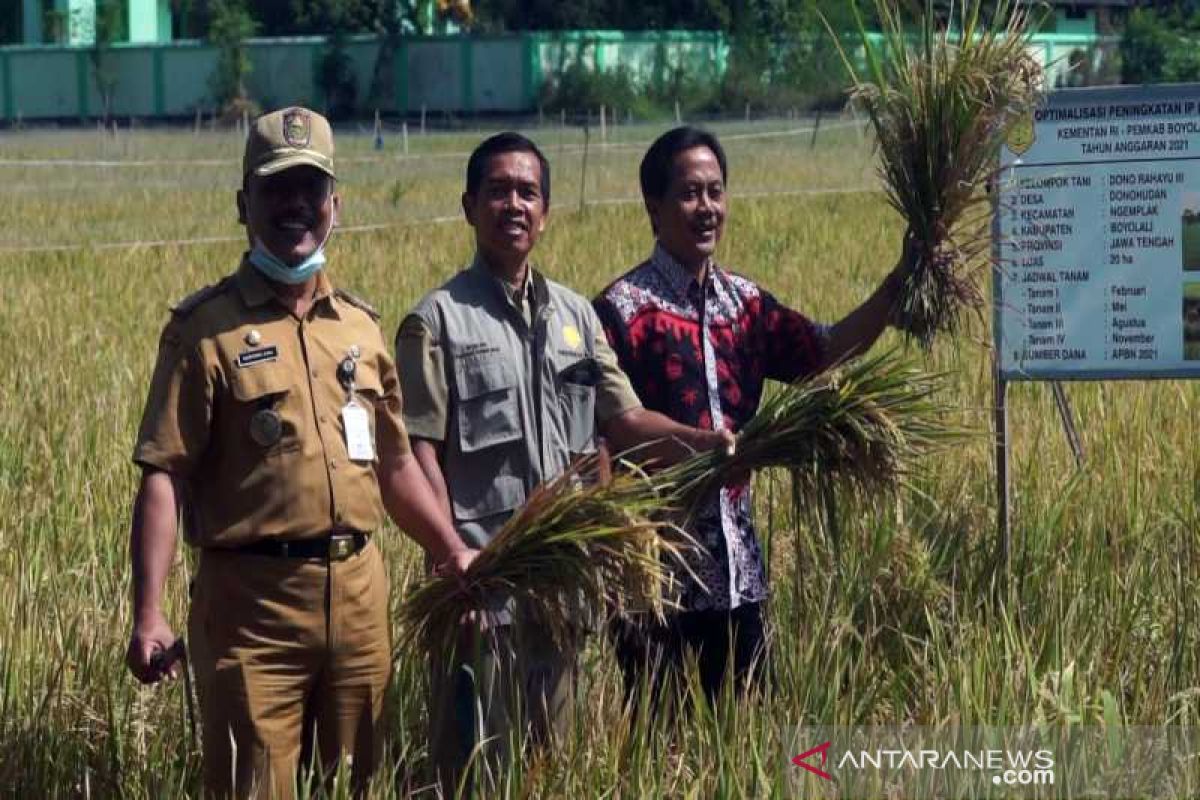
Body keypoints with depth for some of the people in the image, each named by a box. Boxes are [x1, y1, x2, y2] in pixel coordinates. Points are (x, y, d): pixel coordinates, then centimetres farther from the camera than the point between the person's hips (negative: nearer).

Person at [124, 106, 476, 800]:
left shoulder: (360, 324, 14)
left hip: (360, 594, 5)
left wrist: (454, 553, 14)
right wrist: (149, 616, -16)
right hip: (251, 602, -5)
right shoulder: (206, 327, -3)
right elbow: (164, 478, -8)